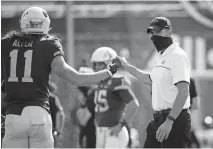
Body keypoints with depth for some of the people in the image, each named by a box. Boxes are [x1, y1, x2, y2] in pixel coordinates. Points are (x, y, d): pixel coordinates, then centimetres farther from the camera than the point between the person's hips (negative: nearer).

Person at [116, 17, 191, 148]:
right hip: (159, 117, 10)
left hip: (175, 118, -10)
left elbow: (183, 92, -21)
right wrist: (127, 67, 30)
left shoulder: (178, 56, -14)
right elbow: (151, 80, 34)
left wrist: (169, 121, -28)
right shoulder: (162, 57, 16)